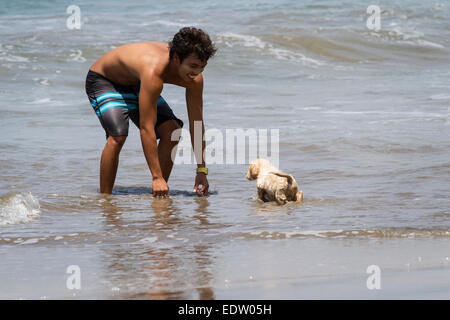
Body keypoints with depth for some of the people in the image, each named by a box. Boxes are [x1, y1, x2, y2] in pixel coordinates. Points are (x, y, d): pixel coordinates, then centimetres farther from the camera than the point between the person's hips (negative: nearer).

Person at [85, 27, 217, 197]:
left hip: (135, 84, 7)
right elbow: (146, 129, -42)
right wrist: (157, 177, -40)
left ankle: (159, 197, 2)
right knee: (117, 136, -28)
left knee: (172, 131, -9)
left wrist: (202, 171, -12)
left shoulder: (194, 77, -22)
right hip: (103, 81, -7)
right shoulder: (154, 70, -43)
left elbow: (197, 123, -11)